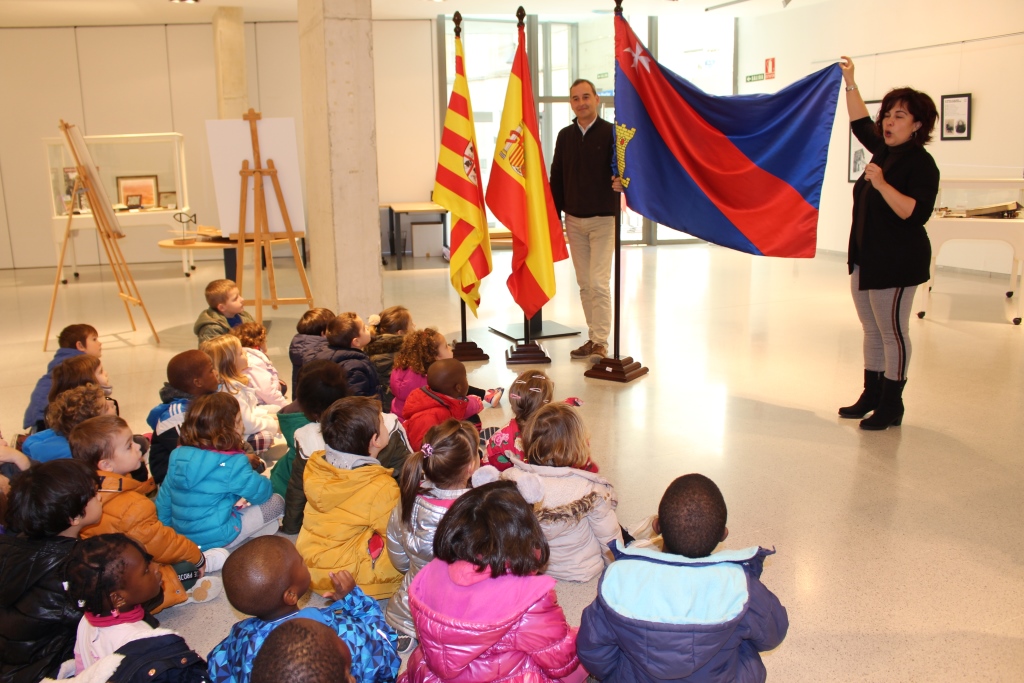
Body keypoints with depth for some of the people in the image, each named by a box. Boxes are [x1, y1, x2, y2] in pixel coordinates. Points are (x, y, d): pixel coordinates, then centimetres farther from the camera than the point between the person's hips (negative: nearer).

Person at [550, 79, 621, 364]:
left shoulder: (611, 133, -5)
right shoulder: (565, 135, 9)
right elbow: (556, 177, 11)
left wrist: (621, 182, -32)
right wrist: (555, 216, 8)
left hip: (603, 219, -5)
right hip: (574, 220, 5)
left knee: (598, 283, -9)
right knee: (584, 284, 9)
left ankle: (601, 342, -1)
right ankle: (593, 338, 19)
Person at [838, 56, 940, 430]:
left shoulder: (921, 164, -13)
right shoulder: (884, 150, 11)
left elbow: (916, 213, -24)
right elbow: (860, 123, 27)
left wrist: (882, 184, -29)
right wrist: (850, 84, 23)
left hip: (897, 262, -9)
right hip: (866, 258, 9)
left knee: (892, 333, -2)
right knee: (872, 331, 15)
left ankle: (892, 406, 7)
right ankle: (871, 396, 25)